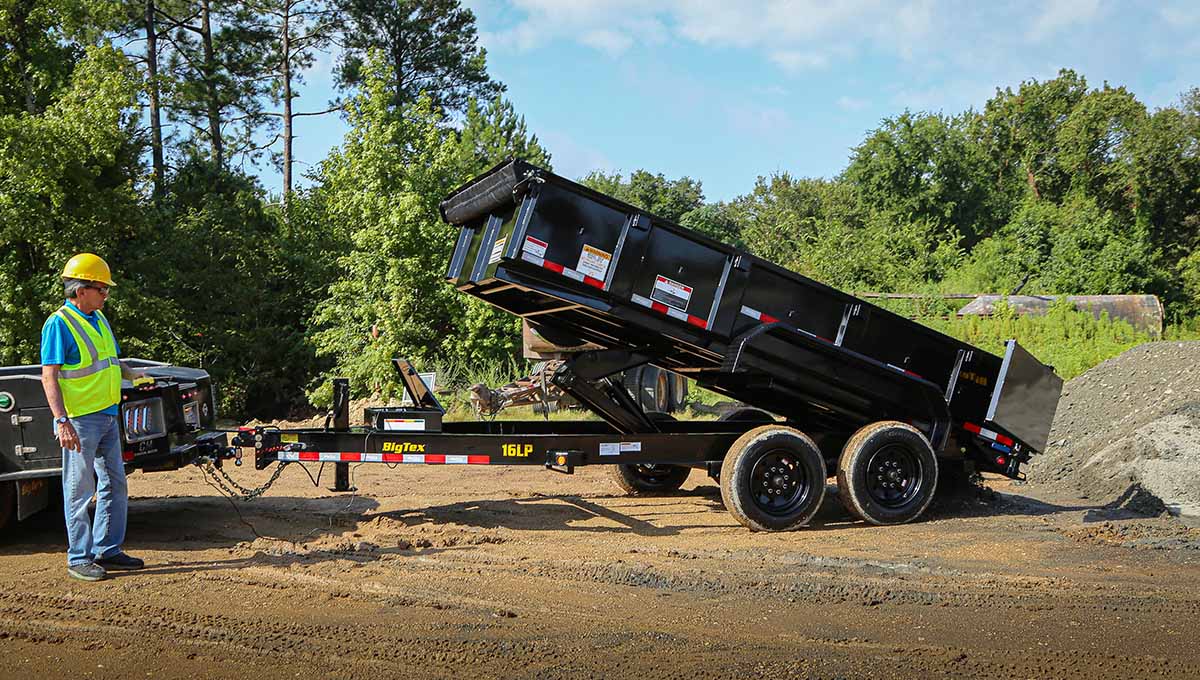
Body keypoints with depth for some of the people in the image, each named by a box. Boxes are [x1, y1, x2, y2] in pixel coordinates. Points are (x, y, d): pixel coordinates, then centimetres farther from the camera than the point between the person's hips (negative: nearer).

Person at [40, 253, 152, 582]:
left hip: (107, 417, 9)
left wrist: (132, 374, 8)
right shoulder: (59, 324, -12)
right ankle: (79, 558, 8)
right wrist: (62, 422, -23)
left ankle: (107, 550, 23)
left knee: (115, 486, 13)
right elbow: (49, 376, -17)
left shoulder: (99, 319, 14)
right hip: (80, 420, -9)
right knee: (80, 491, -1)